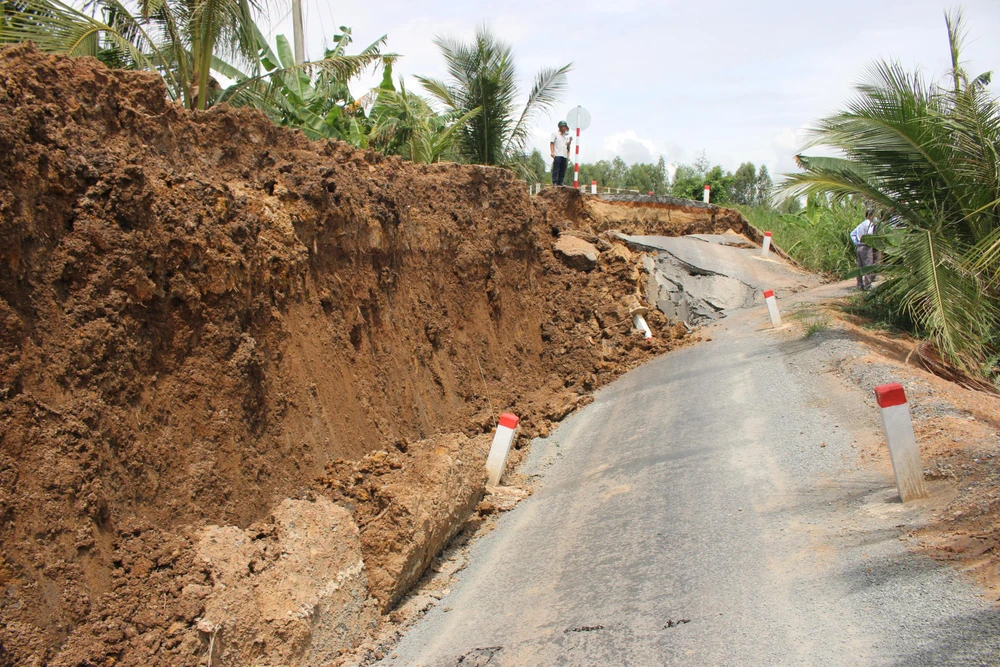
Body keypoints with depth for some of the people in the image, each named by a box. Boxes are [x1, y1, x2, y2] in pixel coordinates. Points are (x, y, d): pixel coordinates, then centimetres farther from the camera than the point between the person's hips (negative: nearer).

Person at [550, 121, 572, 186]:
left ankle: (560, 183, 5)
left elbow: (567, 146, 22)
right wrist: (552, 152, -12)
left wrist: (570, 140, 4)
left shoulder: (566, 136, 23)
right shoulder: (555, 134, 7)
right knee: (556, 169, -10)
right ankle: (554, 182, -11)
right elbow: (551, 143, 0)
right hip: (557, 155, -6)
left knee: (563, 170, 1)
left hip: (564, 155, 6)